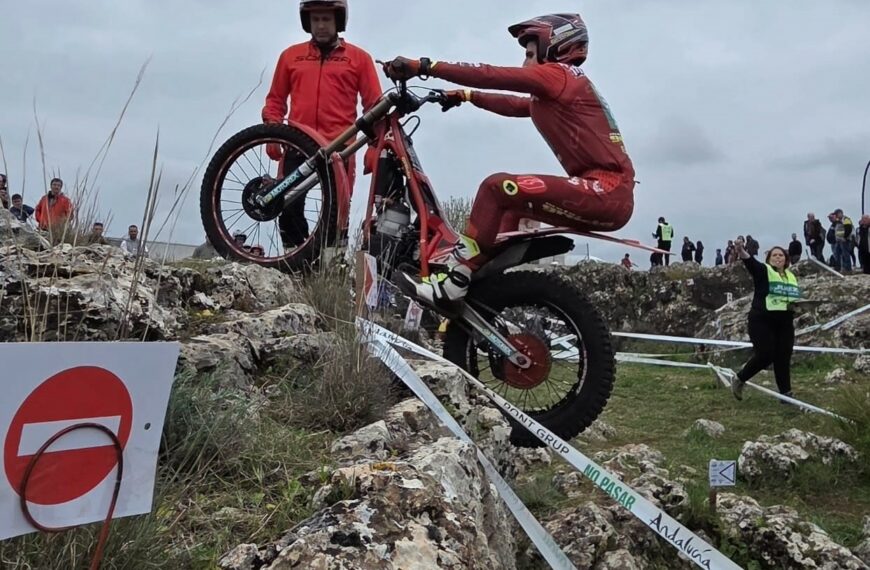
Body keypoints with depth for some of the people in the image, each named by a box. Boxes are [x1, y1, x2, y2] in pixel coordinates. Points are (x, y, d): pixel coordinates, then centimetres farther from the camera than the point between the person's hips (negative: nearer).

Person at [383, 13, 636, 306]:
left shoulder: (557, 73, -3)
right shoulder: (563, 87, 25)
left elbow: (490, 75, -9)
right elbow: (514, 105, 29)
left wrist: (423, 66, -9)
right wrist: (467, 96, 32)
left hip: (605, 191, -10)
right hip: (612, 194, 10)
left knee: (497, 186, -16)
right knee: (512, 202, 23)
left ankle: (454, 279, -13)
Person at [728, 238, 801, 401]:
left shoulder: (791, 276, 15)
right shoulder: (763, 270, -4)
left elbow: (797, 297, 29)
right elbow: (750, 261, -26)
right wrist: (741, 251, -45)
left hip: (785, 323, 6)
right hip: (762, 321, -6)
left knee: (783, 358, 6)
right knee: (765, 356, -10)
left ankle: (786, 393, 15)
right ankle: (739, 379, 11)